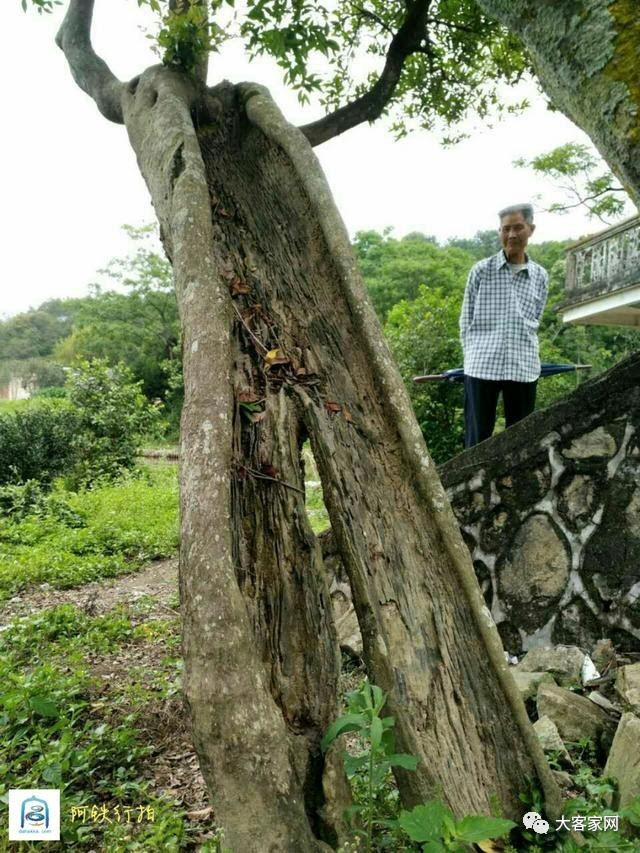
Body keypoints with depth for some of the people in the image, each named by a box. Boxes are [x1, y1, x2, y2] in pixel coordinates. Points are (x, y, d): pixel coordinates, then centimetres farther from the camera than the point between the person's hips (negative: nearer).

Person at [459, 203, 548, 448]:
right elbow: (466, 320, 5)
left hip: (523, 368, 3)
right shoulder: (481, 271, 2)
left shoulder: (540, 276, 10)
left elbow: (534, 322, 16)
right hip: (482, 366, -3)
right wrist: (475, 355, 1)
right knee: (478, 437, 1)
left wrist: (522, 354, 7)